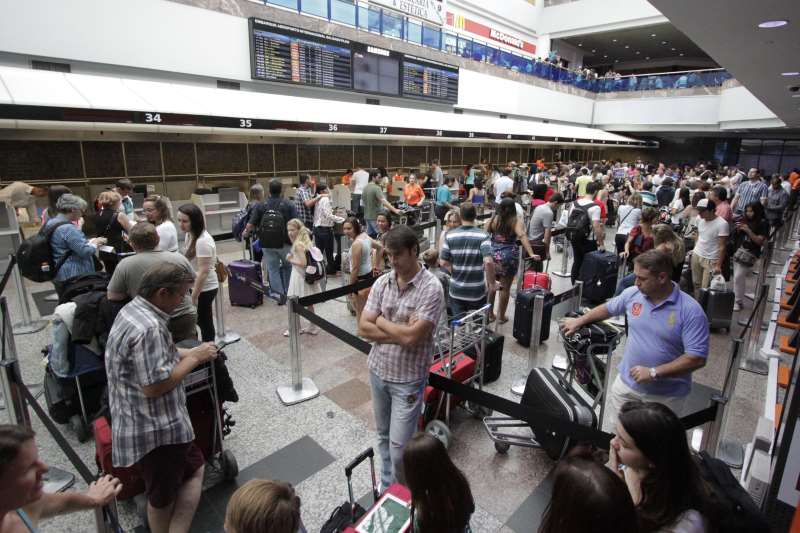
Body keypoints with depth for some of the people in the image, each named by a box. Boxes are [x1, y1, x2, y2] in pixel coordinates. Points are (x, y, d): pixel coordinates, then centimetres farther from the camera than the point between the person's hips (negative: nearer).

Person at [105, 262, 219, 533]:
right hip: (155, 431, -10)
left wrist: (193, 352, 4)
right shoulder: (148, 328, -30)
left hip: (148, 424, 10)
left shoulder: (133, 310, 4)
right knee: (163, 498, 10)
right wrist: (194, 358, -18)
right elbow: (153, 386, -30)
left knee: (194, 468, 21)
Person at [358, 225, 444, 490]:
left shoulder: (431, 288, -19)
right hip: (378, 370, 5)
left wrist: (382, 322, -11)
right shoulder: (382, 282, -2)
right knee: (383, 436, 22)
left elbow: (411, 336, -25)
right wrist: (400, 331, -17)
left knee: (399, 447, 2)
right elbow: (363, 329, -7)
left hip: (408, 378, -5)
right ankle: (387, 486, 45)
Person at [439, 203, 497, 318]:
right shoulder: (483, 236, -12)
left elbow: (443, 262, -4)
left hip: (456, 291, 2)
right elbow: (488, 262, -24)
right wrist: (492, 283, -10)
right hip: (477, 292, -2)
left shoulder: (450, 235, -5)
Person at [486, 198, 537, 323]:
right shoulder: (516, 221, -7)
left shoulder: (494, 219, 1)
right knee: (505, 288, 9)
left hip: (493, 254, 3)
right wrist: (531, 254, -29)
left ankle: (490, 313, 25)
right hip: (509, 256, -3)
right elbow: (522, 236, -21)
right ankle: (501, 316, 18)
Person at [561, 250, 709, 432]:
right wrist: (579, 321, 19)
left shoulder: (691, 311, -18)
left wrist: (654, 372, -24)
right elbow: (608, 308, 16)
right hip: (626, 384, 4)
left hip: (666, 396, -3)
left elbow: (697, 358, -20)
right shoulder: (632, 294, -4)